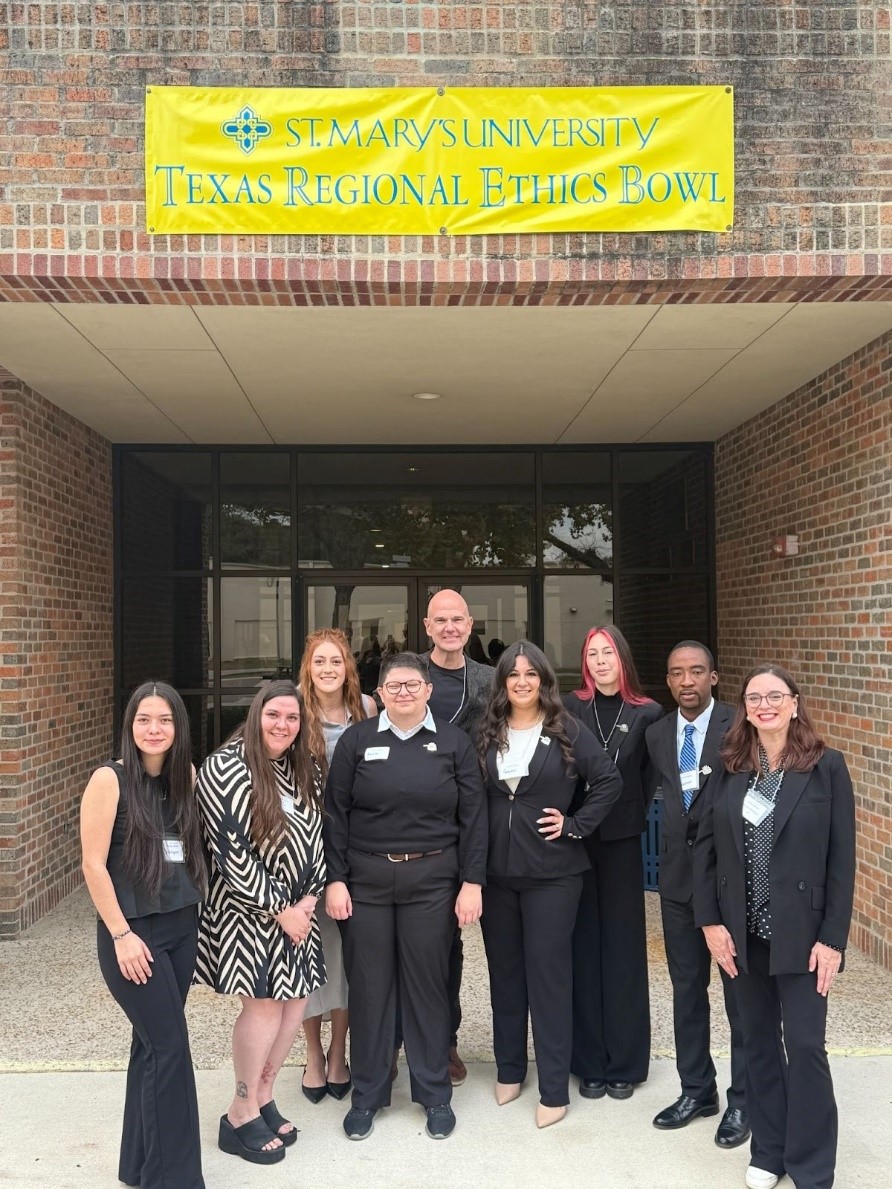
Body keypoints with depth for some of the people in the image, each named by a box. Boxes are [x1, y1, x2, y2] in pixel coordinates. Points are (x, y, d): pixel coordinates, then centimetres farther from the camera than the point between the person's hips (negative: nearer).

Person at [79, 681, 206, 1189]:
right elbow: (94, 865, -12)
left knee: (153, 1043, 14)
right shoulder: (110, 779, -12)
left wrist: (195, 909, 2)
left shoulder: (186, 777, 3)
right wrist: (122, 935, -14)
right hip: (133, 932, -5)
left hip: (182, 927, 5)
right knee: (170, 1046, -4)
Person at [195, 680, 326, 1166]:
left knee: (295, 999, 7)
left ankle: (262, 1097, 25)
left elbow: (316, 837, 10)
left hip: (297, 906, 7)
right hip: (246, 907, -7)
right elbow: (231, 850, -19)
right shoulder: (225, 770, -15)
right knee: (263, 1004, -4)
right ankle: (241, 1117, 14)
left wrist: (309, 897, -3)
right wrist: (278, 909, -15)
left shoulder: (304, 771, 6)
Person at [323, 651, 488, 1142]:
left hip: (432, 881, 0)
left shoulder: (453, 742, 2)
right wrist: (335, 879, -4)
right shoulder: (356, 740, 1)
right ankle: (366, 1095, 24)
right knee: (368, 985, 7)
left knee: (427, 984, 8)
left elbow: (473, 816, 1)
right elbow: (335, 814, 1)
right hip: (366, 881, 0)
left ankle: (435, 1093, 25)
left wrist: (472, 881, -4)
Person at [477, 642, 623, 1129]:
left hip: (551, 872, -3)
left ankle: (554, 1089, 13)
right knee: (504, 971, 14)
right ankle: (509, 1070, 30)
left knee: (548, 973, 2)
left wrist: (575, 825, -9)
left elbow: (609, 780, -7)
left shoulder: (567, 731, -5)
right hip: (497, 870, 4)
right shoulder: (487, 734, 4)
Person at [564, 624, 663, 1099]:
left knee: (622, 948, 8)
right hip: (575, 839, 0)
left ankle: (624, 1064, 22)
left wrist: (633, 813, -6)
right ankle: (589, 1063, 19)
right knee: (583, 948, 7)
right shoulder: (569, 708, 0)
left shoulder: (647, 714, 0)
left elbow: (652, 776, 4)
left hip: (622, 841, 0)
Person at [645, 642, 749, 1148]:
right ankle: (697, 1088, 31)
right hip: (679, 874, 5)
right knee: (687, 987, 15)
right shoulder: (657, 733, 6)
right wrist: (675, 846, 2)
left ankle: (742, 1100, 23)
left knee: (740, 989, 7)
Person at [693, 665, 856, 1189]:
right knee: (759, 1042, 14)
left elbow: (842, 859, -8)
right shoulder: (732, 768, 2)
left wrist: (832, 937, -11)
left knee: (805, 1046, 2)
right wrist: (710, 921, -2)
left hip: (802, 932, -3)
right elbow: (706, 846, 4)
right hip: (744, 933, 3)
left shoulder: (827, 766, -8)